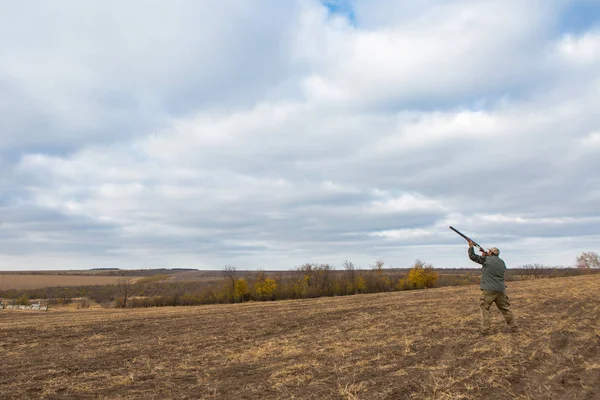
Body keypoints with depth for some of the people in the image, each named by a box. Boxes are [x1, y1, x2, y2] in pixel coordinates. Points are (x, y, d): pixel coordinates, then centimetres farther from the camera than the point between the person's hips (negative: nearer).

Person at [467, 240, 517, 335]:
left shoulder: (486, 259, -9)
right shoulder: (502, 262, 9)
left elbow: (472, 256, -1)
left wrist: (471, 246, 13)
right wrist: (485, 255, 22)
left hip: (488, 290, -5)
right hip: (500, 290, 6)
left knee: (485, 308, 2)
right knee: (505, 309, 15)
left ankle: (485, 329, -2)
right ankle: (514, 327, 19)